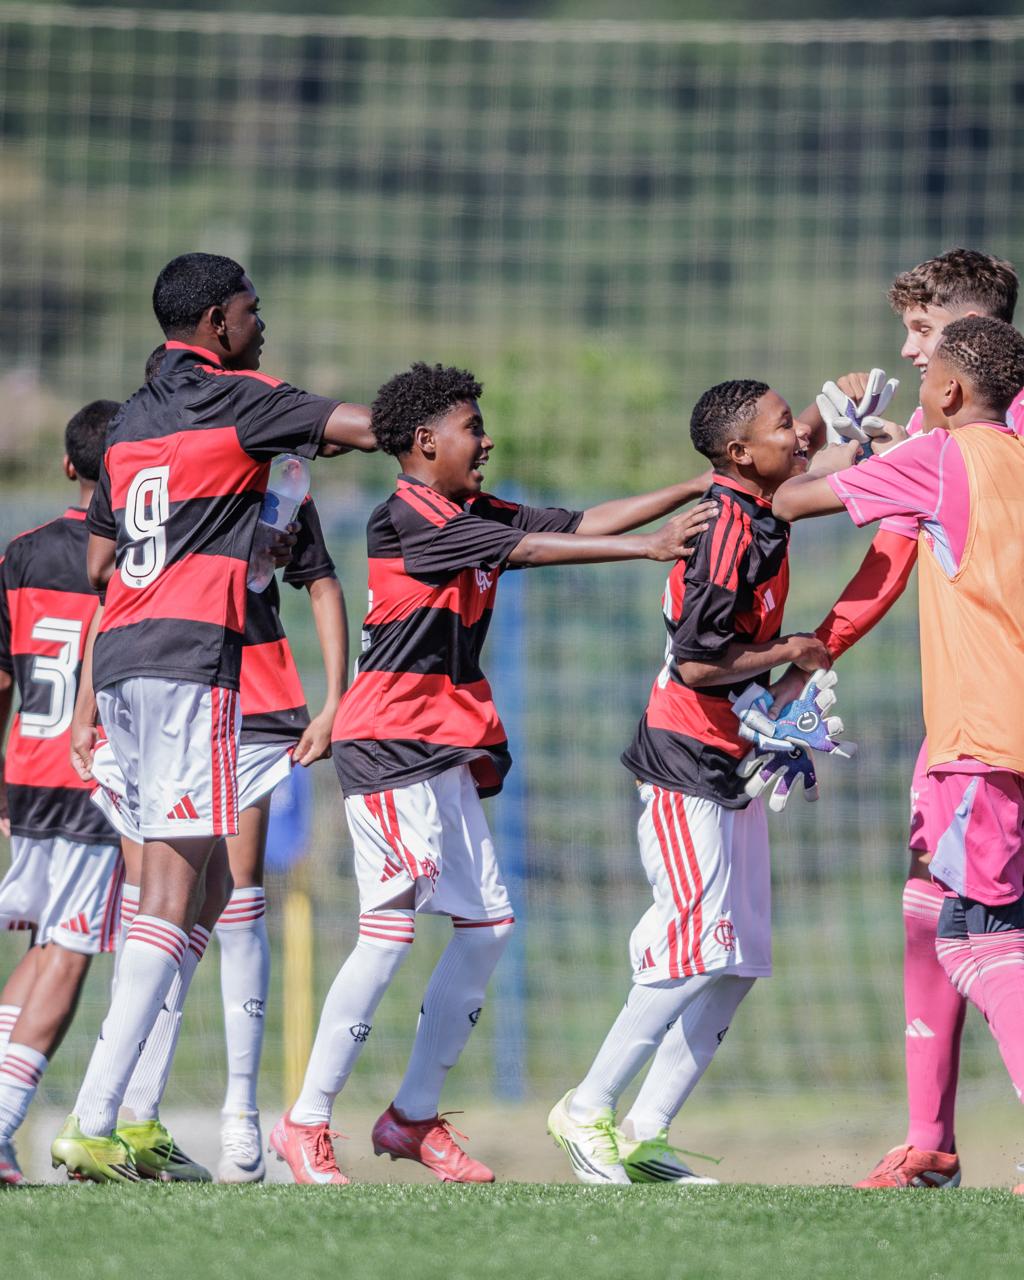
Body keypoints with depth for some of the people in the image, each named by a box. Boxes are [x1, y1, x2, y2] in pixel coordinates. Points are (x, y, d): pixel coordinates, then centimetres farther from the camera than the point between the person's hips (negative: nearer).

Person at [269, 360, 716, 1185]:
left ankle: (415, 1115, 12)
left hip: (445, 754, 10)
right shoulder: (405, 519, -12)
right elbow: (531, 549, -20)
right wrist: (650, 549, -23)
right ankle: (308, 1123, -6)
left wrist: (694, 491, 5)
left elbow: (580, 524, 11)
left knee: (488, 922, 5)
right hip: (392, 746, -9)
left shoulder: (476, 516, 13)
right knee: (392, 930, -12)